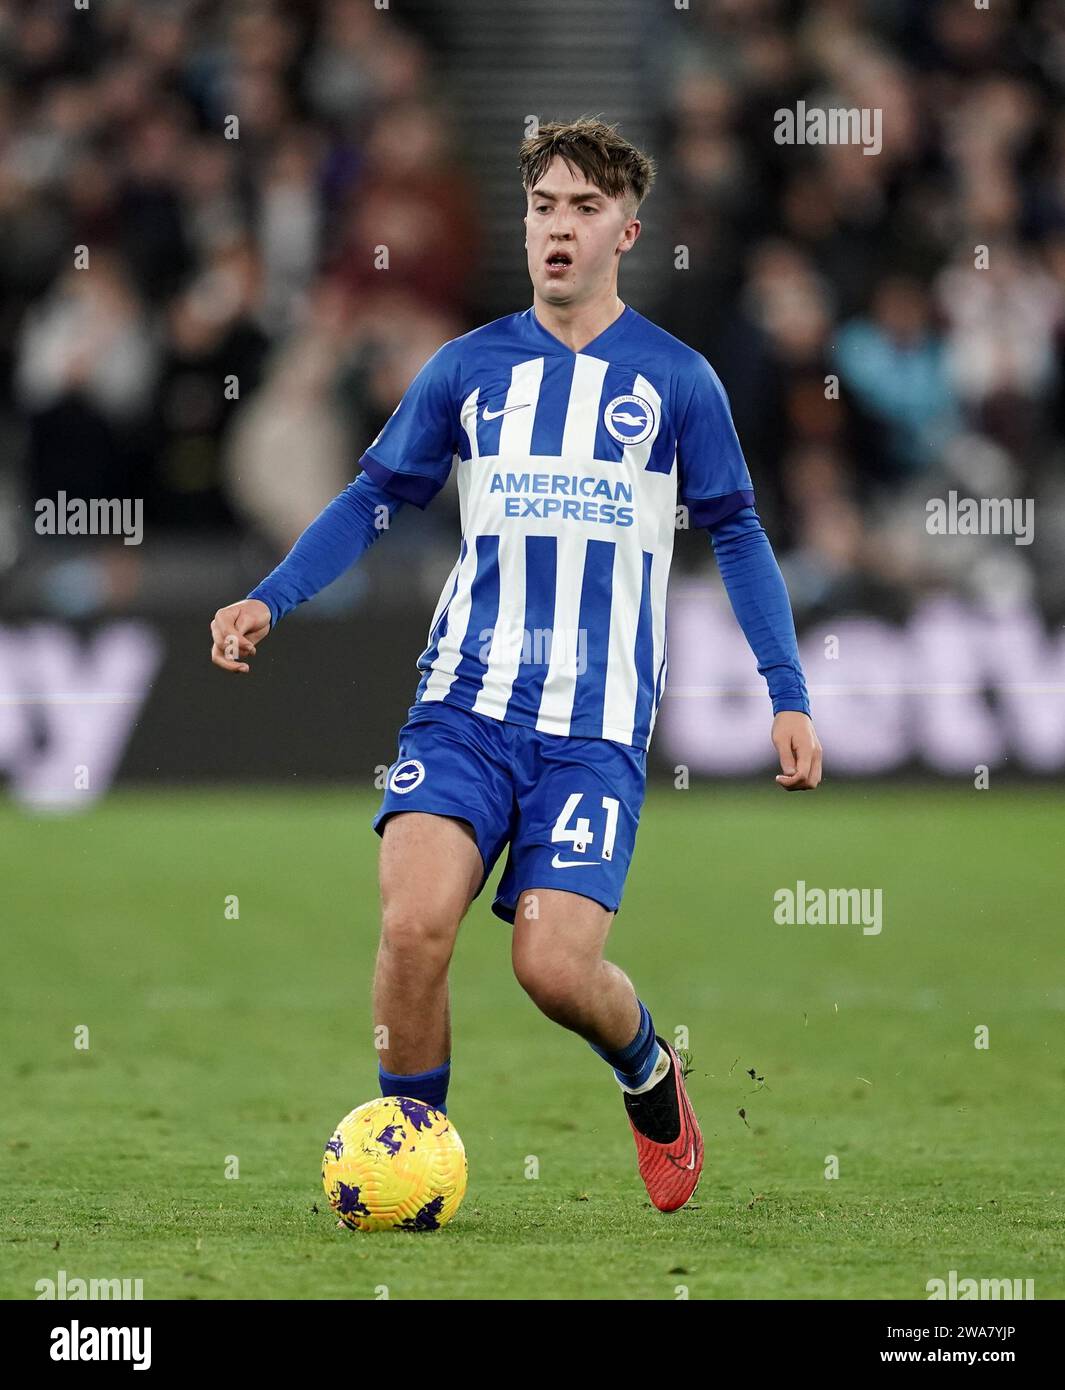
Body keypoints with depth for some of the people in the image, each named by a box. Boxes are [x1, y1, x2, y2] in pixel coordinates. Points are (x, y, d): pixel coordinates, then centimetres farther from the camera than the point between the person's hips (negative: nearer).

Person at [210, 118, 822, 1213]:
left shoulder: (675, 381, 5)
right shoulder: (469, 368, 9)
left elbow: (735, 536, 10)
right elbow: (376, 496, 16)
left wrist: (788, 695, 4)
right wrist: (268, 600, 3)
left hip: (597, 724, -2)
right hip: (464, 700, 2)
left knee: (553, 964, -15)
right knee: (413, 923, -20)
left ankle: (649, 1072, 20)